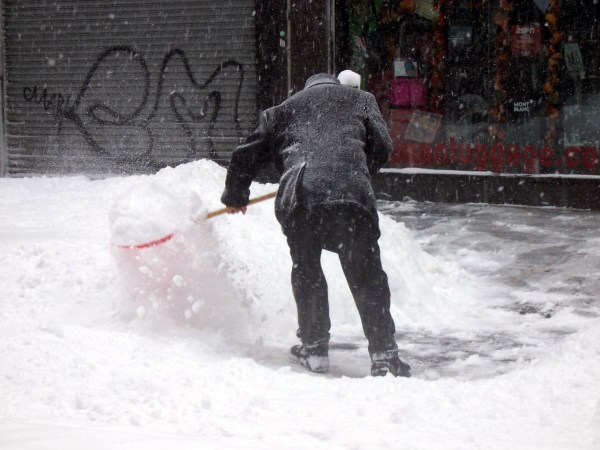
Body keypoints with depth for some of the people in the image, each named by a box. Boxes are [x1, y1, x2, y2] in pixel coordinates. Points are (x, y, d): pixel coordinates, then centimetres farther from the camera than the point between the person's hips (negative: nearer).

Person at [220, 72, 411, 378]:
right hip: (351, 194, -1)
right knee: (366, 275, 3)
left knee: (306, 272, 21)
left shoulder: (281, 111, 30)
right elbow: (381, 146, 17)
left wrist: (235, 196, 46)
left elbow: (247, 155, 31)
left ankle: (314, 348, 23)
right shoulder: (360, 99, 27)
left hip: (297, 198, 2)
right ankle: (383, 354, -3)